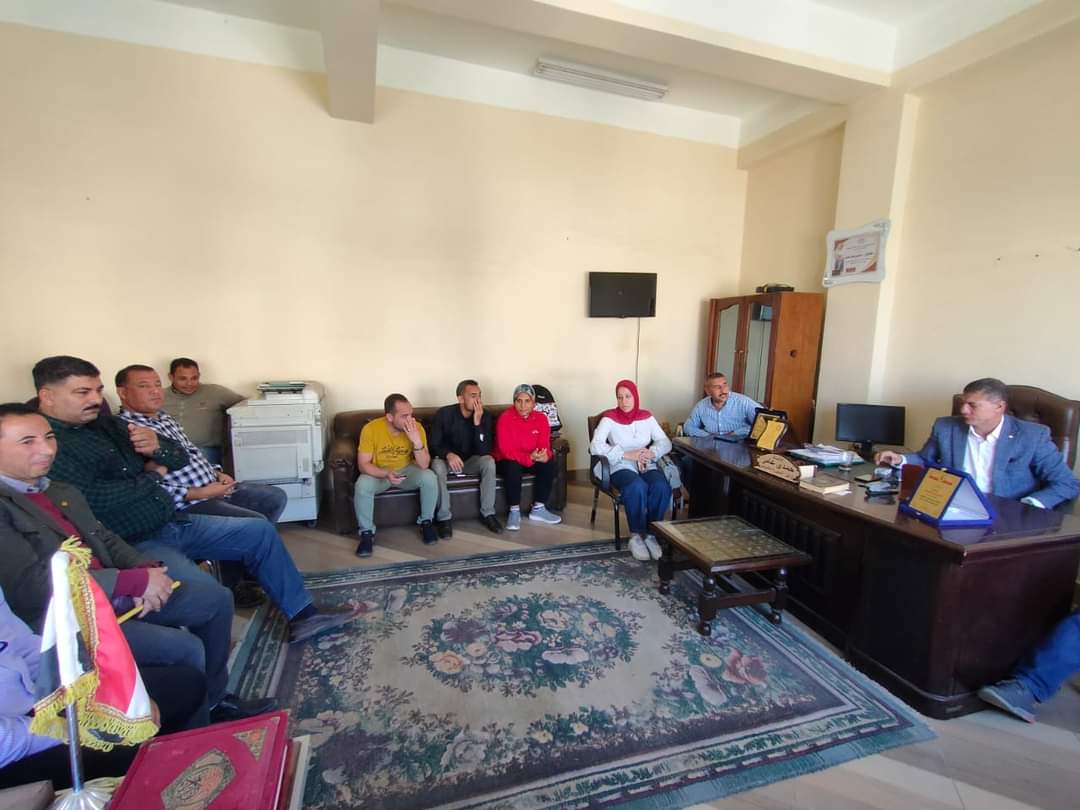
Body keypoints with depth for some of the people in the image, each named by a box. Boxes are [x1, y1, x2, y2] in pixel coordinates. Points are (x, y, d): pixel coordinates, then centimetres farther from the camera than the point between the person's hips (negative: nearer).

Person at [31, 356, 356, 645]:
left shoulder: (105, 423, 11)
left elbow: (181, 458, 12)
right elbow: (97, 499, -27)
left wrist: (157, 447, -13)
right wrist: (153, 476, -8)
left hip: (174, 522, 9)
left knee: (259, 531, 6)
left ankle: (302, 614, 14)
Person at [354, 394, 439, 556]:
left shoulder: (416, 427, -20)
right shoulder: (371, 429, -23)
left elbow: (424, 465, -21)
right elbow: (363, 464, -19)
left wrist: (416, 440, -37)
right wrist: (386, 474, -37)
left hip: (407, 470, 1)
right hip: (378, 473, -1)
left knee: (429, 477, -28)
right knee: (362, 485, -32)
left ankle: (426, 522, -3)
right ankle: (367, 532, -9)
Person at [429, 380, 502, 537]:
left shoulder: (486, 416, -13)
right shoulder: (443, 414, -17)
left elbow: (485, 451, -20)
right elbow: (434, 445, -14)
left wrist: (477, 423, -32)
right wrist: (448, 454, -36)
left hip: (471, 461, 2)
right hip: (447, 460, -1)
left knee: (489, 461, -28)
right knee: (437, 465, -35)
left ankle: (487, 513, -15)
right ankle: (444, 518, -22)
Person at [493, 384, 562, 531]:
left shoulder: (541, 418, -6)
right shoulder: (505, 418, -19)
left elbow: (544, 446, -9)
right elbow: (505, 450, -24)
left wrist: (544, 455, -35)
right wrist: (529, 458, -37)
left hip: (532, 460, 4)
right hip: (505, 461, -4)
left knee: (549, 463, -22)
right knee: (513, 466, -35)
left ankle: (538, 509, -8)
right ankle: (514, 512, -19)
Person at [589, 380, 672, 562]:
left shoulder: (647, 417, 10)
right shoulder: (609, 418, -2)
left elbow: (666, 442, 7)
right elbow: (595, 446, -15)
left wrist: (651, 452, -16)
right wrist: (628, 454, -20)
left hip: (647, 466, 3)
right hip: (622, 466, -3)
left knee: (662, 487, -29)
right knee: (637, 487, -35)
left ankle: (650, 533, -11)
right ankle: (636, 535, -17)